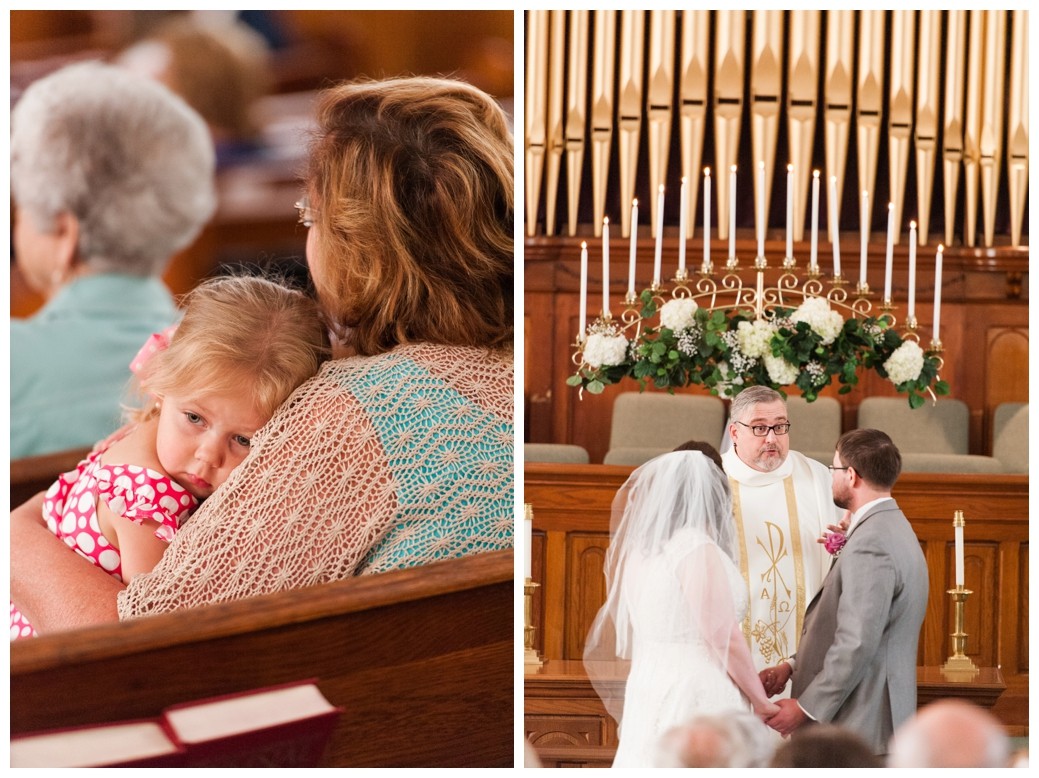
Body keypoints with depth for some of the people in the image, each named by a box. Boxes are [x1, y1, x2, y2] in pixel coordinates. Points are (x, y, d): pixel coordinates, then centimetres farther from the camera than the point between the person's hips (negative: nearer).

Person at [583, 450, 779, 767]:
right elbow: (725, 638, -15)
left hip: (651, 697, 8)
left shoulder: (640, 550, 11)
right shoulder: (697, 548, -12)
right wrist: (760, 701, -4)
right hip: (698, 701, -8)